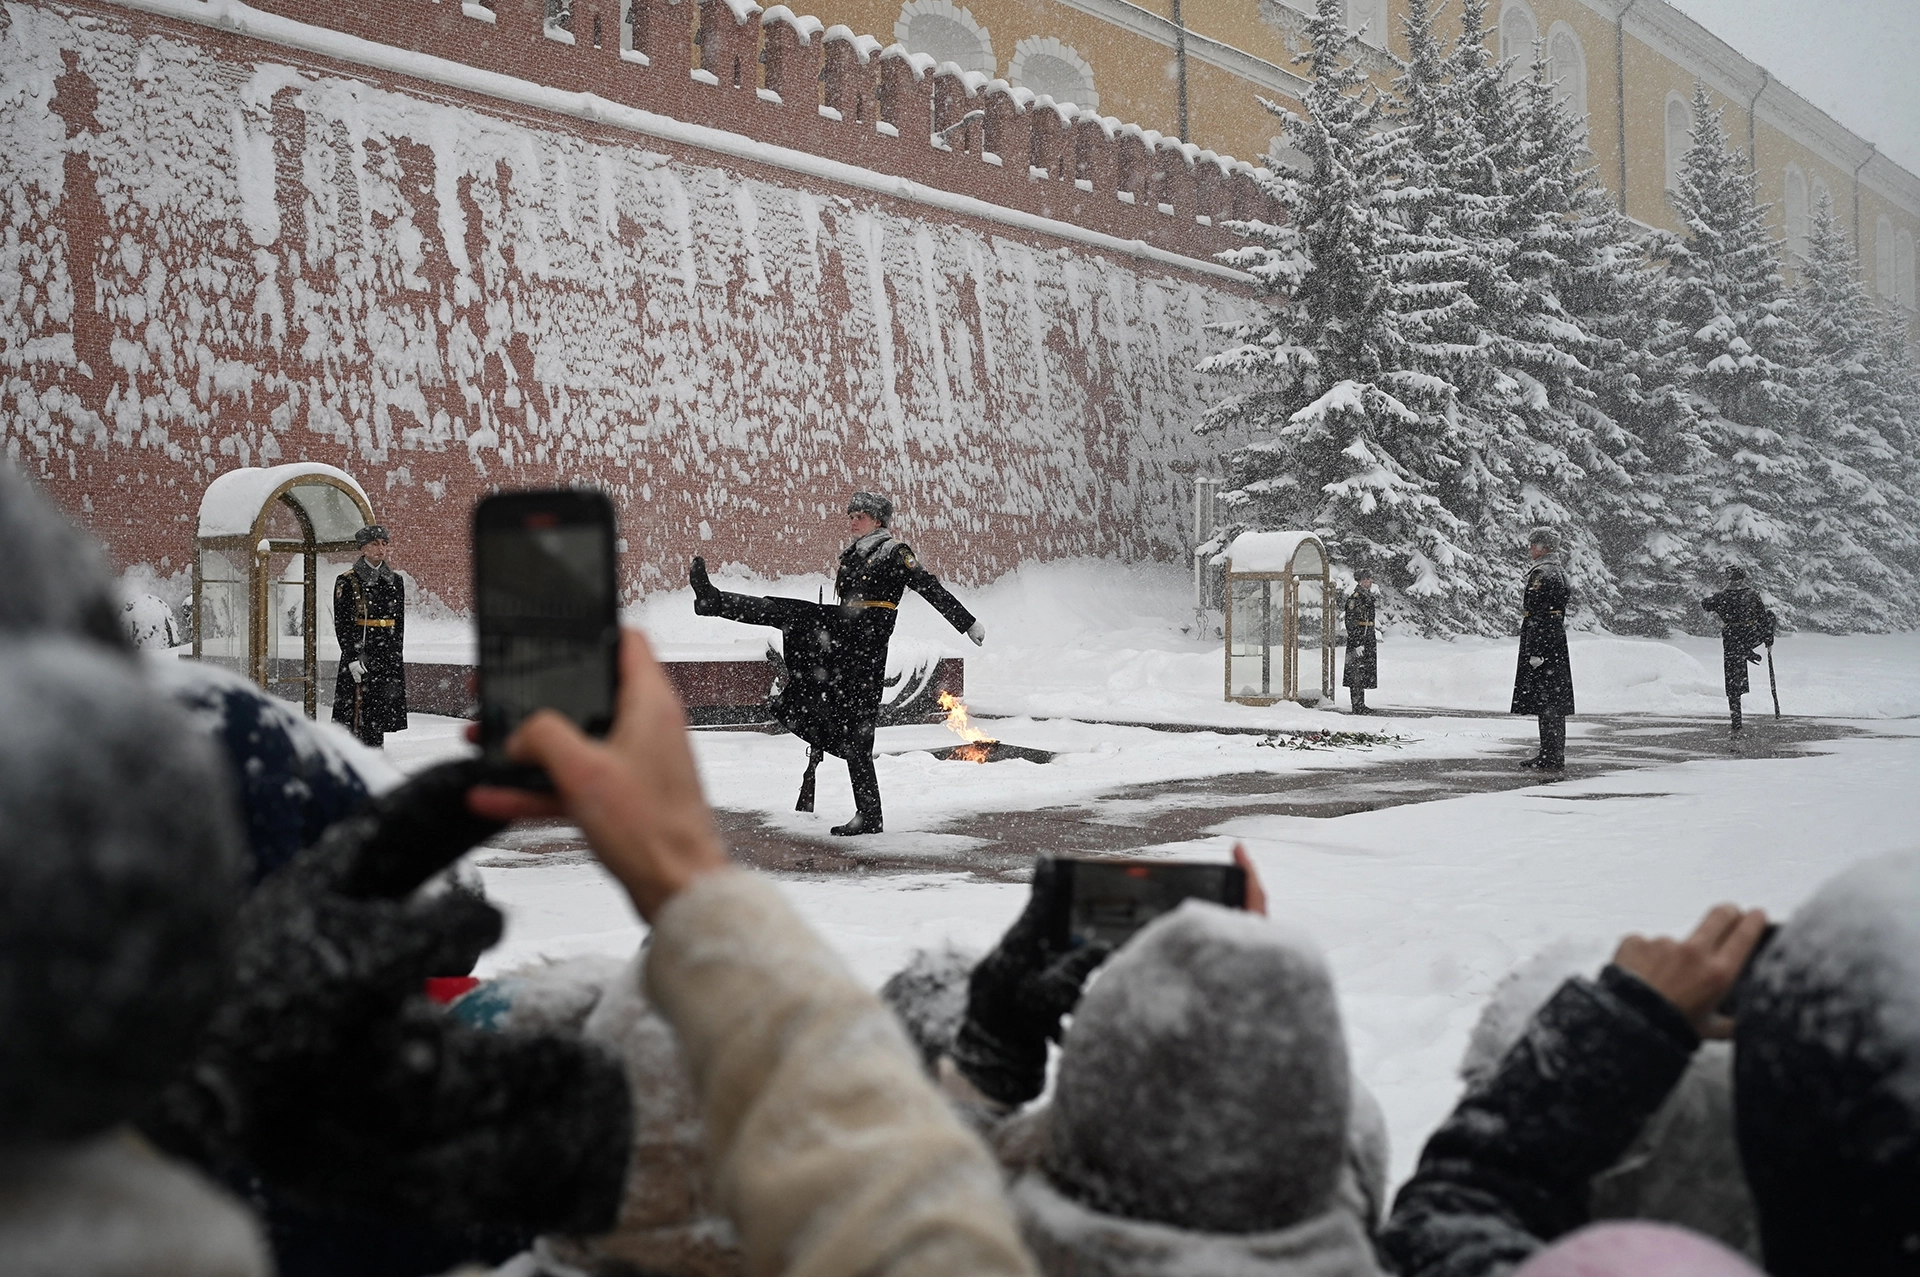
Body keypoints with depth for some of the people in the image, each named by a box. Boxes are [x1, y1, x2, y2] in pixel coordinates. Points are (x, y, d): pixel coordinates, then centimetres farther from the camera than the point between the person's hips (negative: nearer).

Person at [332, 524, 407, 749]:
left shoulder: (395, 581, 13)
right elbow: (342, 625, -7)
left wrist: (396, 658, 8)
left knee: (378, 718, 7)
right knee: (355, 717, -6)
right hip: (358, 656, -5)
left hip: (388, 658, 5)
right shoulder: (347, 582, -3)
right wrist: (352, 659, -15)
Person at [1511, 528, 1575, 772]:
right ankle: (1552, 755, 20)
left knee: (1546, 702, -7)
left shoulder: (1542, 574, -16)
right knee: (1554, 700, 13)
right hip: (1557, 644, 10)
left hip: (1541, 642, -10)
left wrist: (1534, 651, -22)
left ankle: (1552, 758, -5)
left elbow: (1538, 616, -20)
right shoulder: (1559, 571, 16)